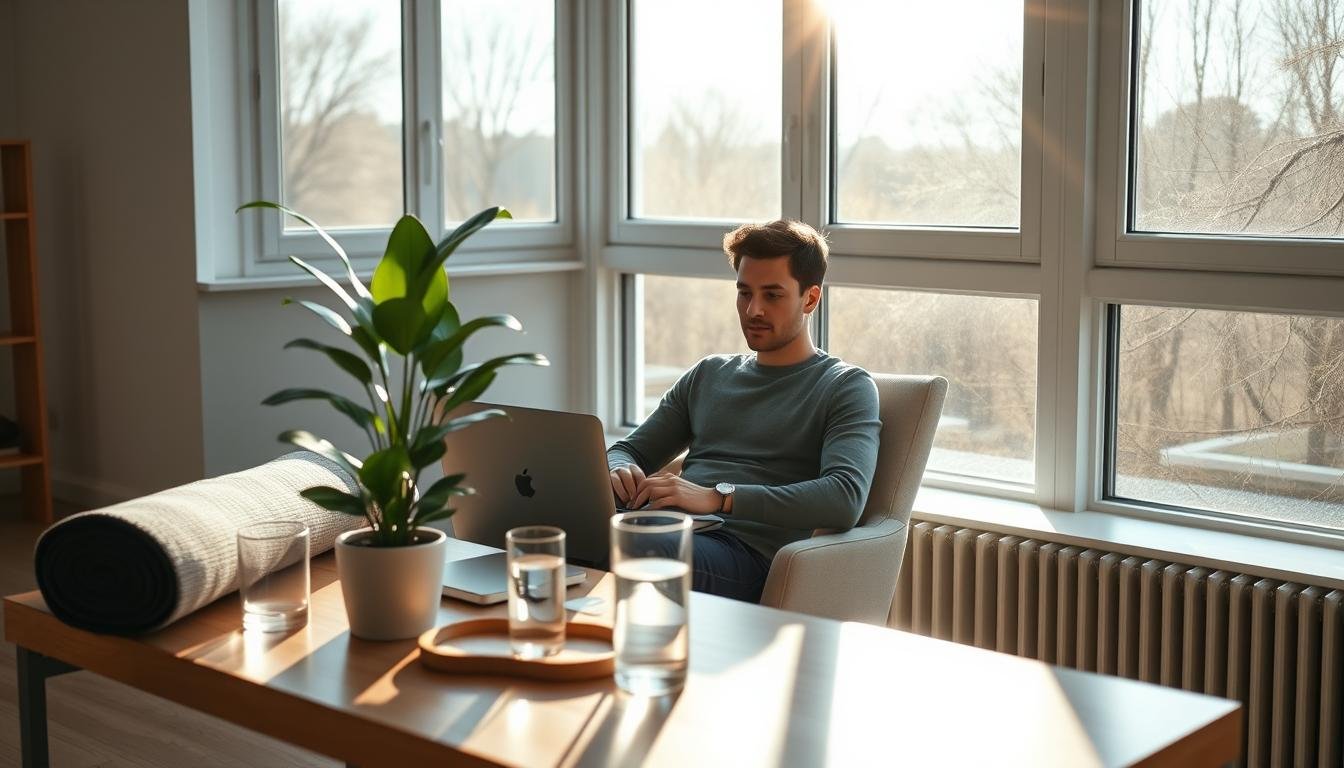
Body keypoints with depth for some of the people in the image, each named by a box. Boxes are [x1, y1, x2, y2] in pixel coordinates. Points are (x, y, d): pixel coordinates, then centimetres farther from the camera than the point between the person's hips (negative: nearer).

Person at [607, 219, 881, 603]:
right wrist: (621, 472, 1)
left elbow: (845, 499, -10)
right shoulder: (709, 374, 28)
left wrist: (717, 496, -19)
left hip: (749, 551, -5)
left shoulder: (847, 387, 8)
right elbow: (627, 450, 29)